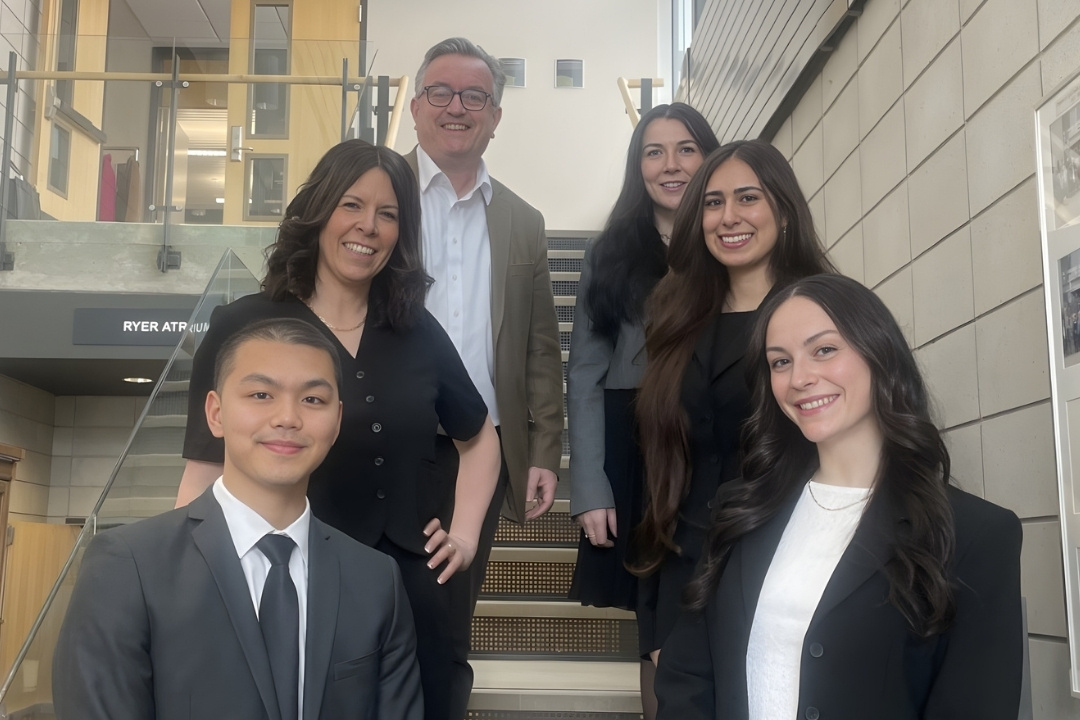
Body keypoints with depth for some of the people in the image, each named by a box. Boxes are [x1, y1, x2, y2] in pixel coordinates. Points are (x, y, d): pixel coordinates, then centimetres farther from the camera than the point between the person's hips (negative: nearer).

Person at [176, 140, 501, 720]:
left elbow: (479, 438, 20)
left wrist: (466, 534, 8)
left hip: (418, 593, 3)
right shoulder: (242, 329, -4)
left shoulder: (418, 332, 6)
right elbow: (206, 474, -7)